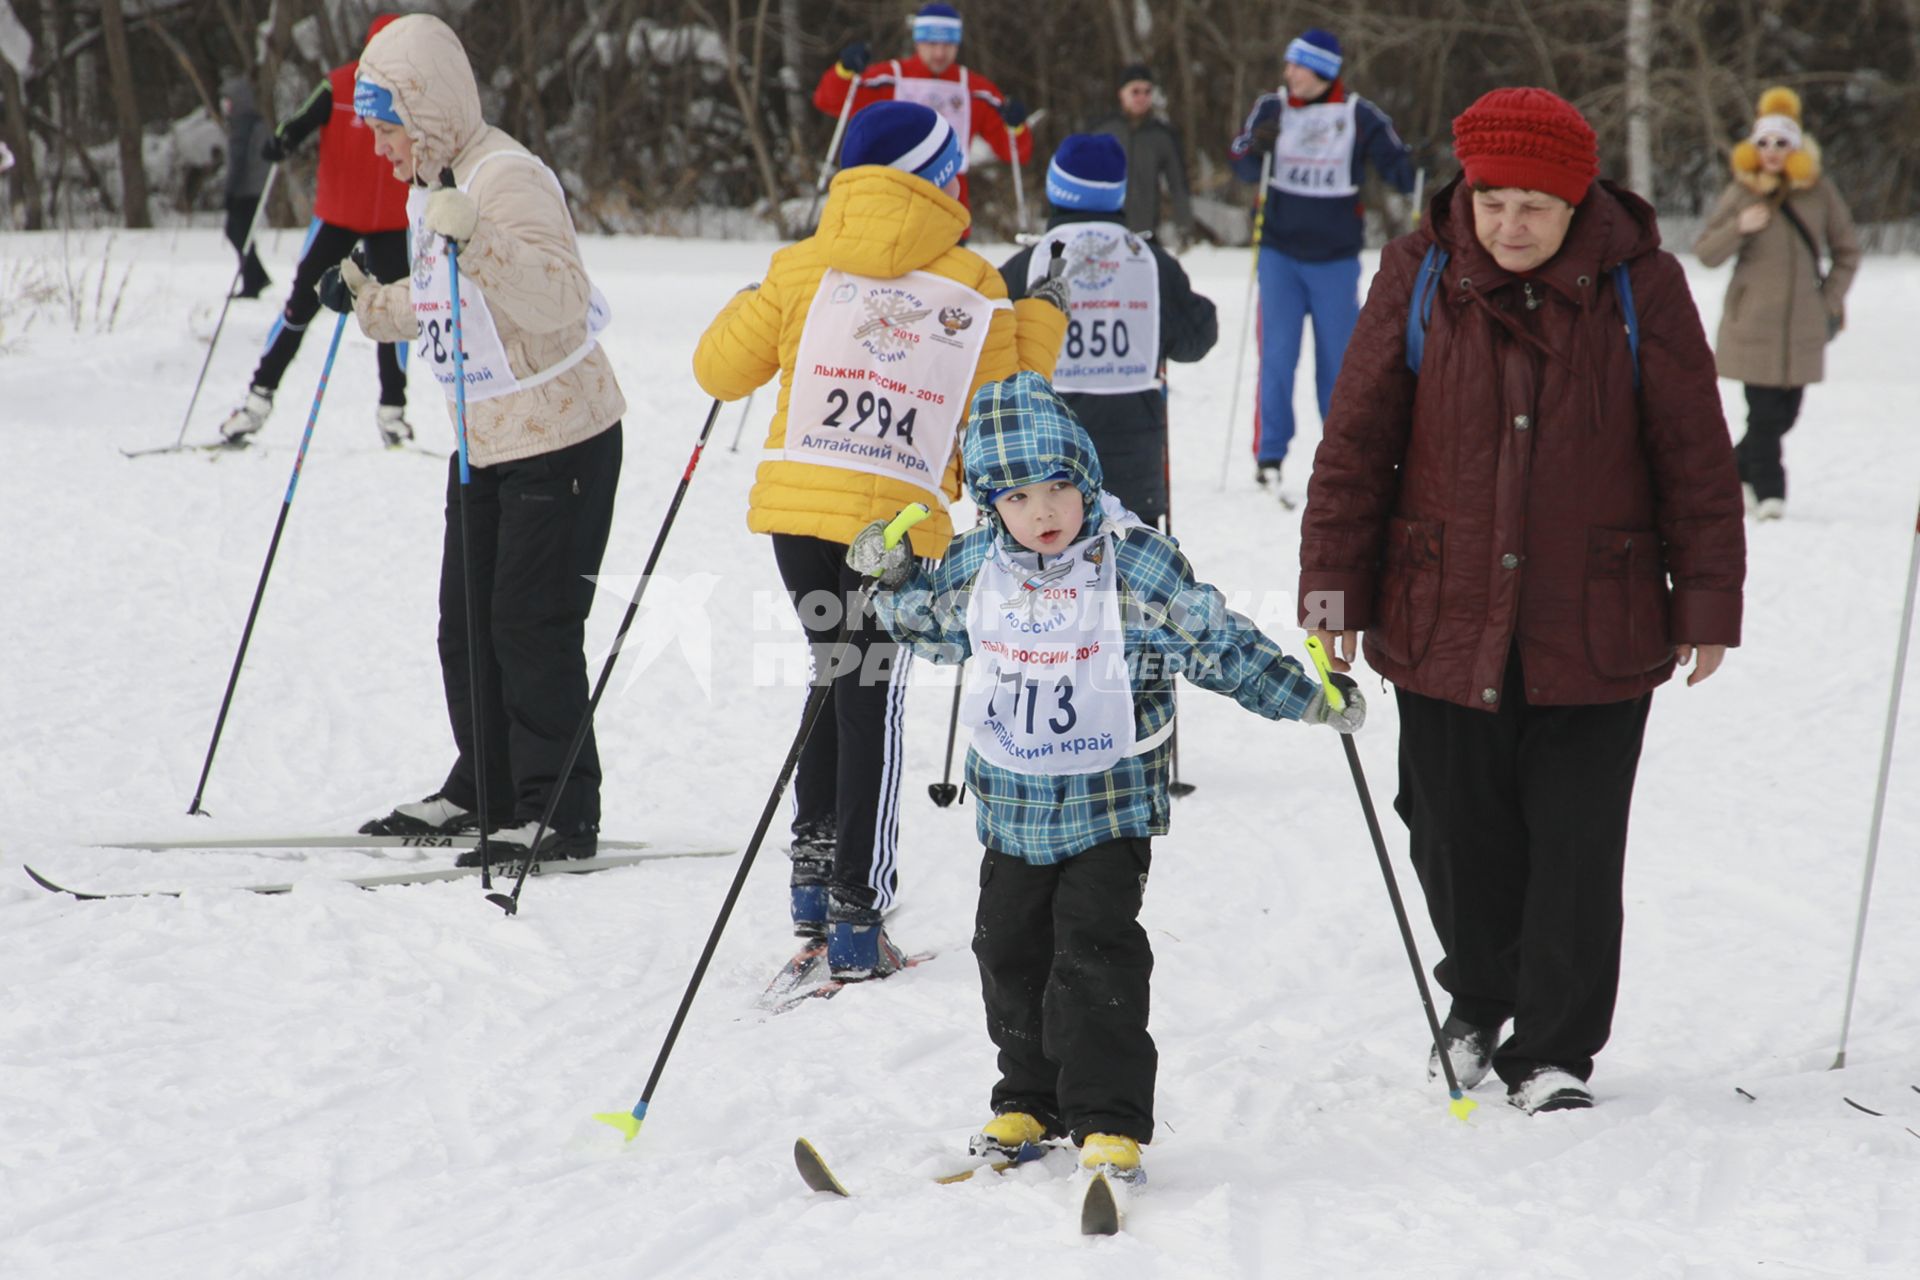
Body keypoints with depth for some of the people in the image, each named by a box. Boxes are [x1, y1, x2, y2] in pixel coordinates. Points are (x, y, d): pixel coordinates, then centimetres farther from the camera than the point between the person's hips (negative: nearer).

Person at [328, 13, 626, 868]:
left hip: (562, 436, -9)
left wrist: (475, 241, -42)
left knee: (532, 624, -9)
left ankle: (563, 814, -2)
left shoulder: (507, 178, -19)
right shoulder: (429, 191, 11)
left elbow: (557, 299, -32)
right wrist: (367, 301, 8)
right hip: (485, 441, 10)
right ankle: (486, 789, 24)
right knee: (466, 625, 12)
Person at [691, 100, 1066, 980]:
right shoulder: (974, 291, 1)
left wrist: (752, 304, 29)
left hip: (797, 504, 2)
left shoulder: (803, 270, 4)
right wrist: (1043, 319, 16)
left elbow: (720, 371, 11)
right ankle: (855, 915, 2)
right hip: (901, 521, -2)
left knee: (838, 674, 22)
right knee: (870, 702, 4)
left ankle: (815, 865, 17)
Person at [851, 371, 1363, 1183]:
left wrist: (1309, 697, -11)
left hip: (1110, 802, -5)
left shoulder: (1137, 564, -13)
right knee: (1010, 951, 12)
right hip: (1012, 801, 5)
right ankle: (1030, 1102, 28)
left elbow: (1221, 647, -7)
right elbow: (936, 627, 19)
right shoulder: (975, 566, -1)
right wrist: (892, 581, 2)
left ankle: (1109, 1121, -3)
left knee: (1097, 953, -9)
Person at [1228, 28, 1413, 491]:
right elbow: (1242, 167, -6)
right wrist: (1257, 149, -27)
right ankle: (1269, 455, 0)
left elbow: (1396, 169, -1)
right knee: (1277, 354, -6)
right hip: (1280, 254, 0)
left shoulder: (1359, 116, -3)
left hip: (1336, 257, 0)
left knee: (1338, 356, 6)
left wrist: (1417, 167, -22)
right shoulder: (1271, 109, 0)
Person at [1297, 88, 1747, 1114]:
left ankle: (1553, 1051, 14)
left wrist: (1707, 600, 1)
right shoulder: (1419, 277, -2)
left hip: (1596, 633, -1)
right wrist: (1333, 585, 0)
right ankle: (1478, 1004, 36)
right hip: (1443, 625, 1)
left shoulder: (1639, 286, -4)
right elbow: (1357, 441, 2)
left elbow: (1694, 453, 1)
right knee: (1457, 840, 11)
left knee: (1575, 850, 1)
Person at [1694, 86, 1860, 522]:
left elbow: (1847, 251, 14)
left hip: (1803, 324, 2)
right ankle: (1768, 492, 1)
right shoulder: (1741, 193, 0)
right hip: (1752, 322, -2)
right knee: (1765, 412, -10)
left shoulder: (1819, 192, 4)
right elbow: (1705, 252, 3)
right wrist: (1739, 227, -15)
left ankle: (1736, 468, 29)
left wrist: (1831, 300, 5)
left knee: (1786, 413, 7)